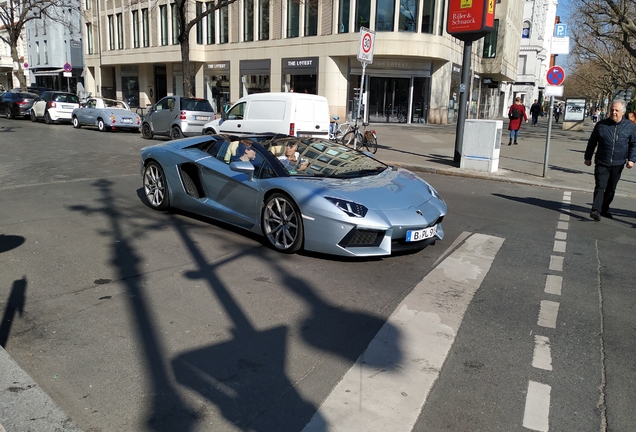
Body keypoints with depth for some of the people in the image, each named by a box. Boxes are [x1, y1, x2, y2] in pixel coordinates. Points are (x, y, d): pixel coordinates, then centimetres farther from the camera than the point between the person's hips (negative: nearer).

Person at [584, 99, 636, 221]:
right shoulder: (601, 125, 0)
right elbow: (592, 142, 9)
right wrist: (588, 157, 8)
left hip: (617, 165, 2)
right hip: (601, 164, -2)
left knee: (611, 189, 12)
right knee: (600, 187, -12)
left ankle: (604, 209, 26)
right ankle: (596, 210, -19)